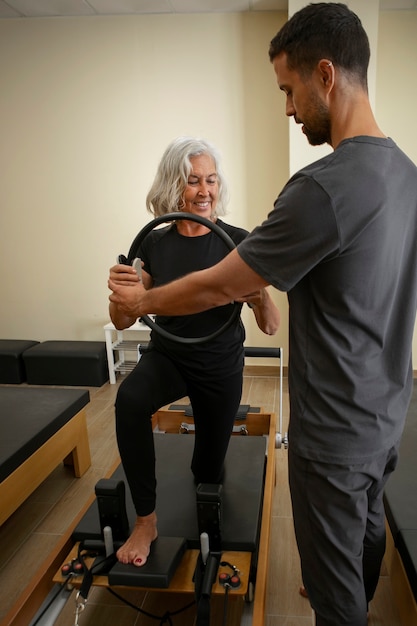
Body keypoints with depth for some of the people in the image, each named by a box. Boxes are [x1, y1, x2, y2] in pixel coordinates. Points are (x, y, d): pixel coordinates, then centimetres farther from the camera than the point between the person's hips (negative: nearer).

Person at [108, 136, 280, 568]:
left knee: (208, 471, 14)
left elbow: (270, 327, -14)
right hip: (167, 355, 1)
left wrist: (260, 296, -36)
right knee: (130, 399, -33)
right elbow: (123, 321, -5)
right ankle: (145, 520, -12)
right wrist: (120, 291, -28)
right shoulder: (155, 244, -8)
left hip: (221, 367, 0)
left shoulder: (237, 242, -15)